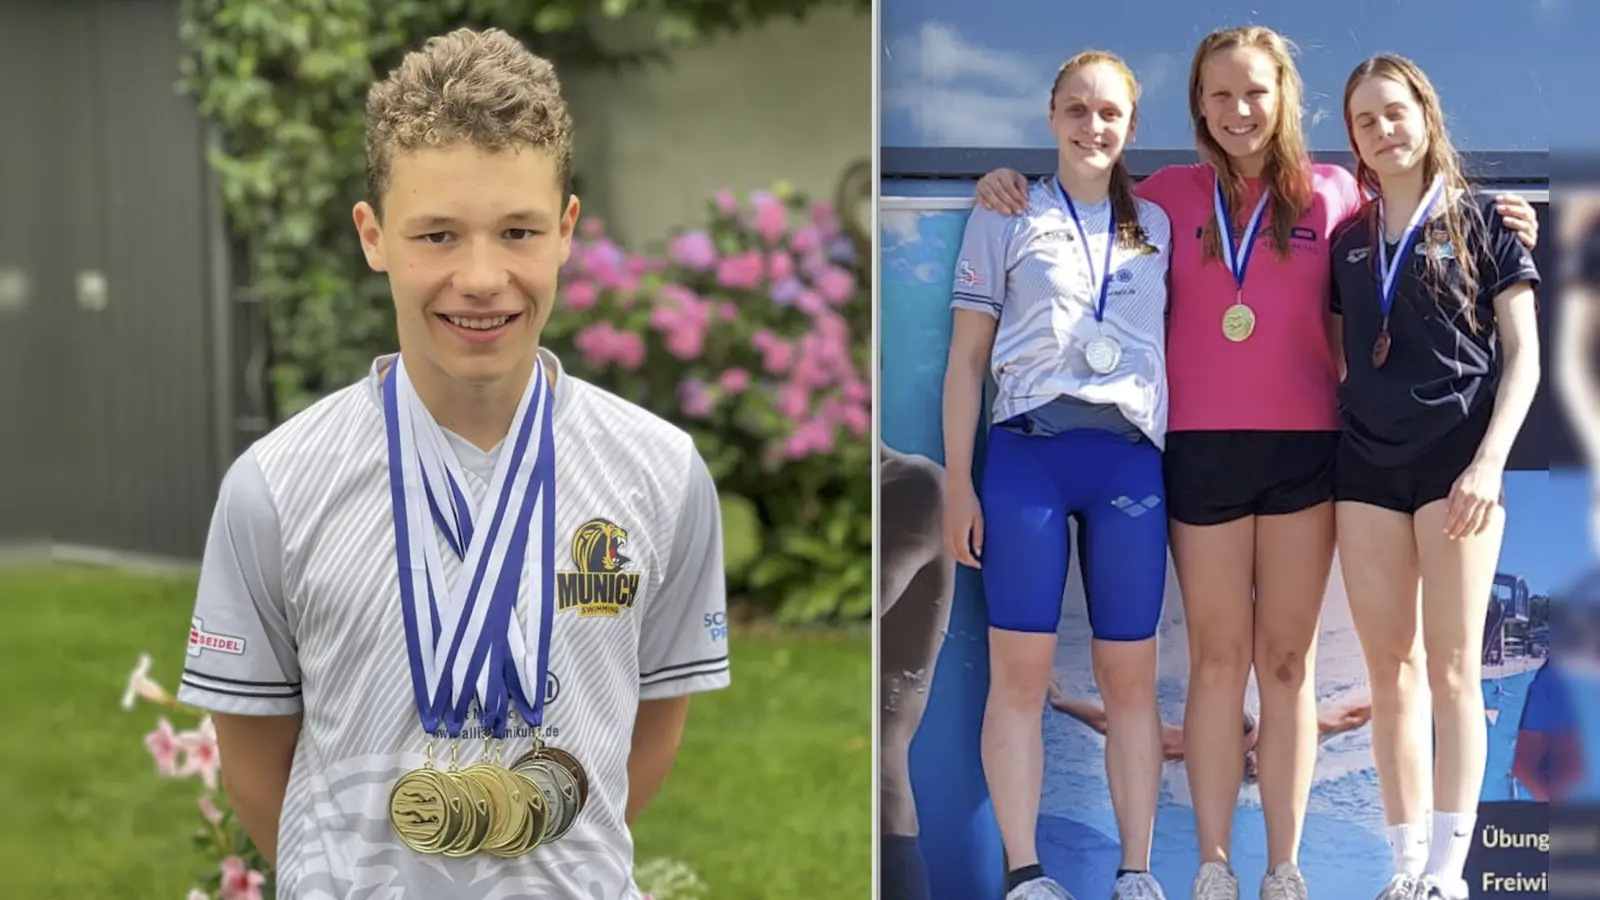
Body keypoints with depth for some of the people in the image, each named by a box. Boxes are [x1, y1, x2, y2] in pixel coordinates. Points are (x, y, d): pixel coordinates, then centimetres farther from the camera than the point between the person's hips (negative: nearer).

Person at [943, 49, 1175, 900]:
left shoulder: (1158, 226, 15)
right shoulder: (1006, 217, 8)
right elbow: (967, 357, 5)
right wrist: (957, 480, -2)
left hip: (1132, 460, 2)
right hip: (1027, 453, -2)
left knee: (1131, 675, 4)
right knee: (1020, 670, -3)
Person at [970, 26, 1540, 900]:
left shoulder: (1333, 193, 5)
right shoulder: (1169, 194, 5)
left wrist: (1497, 228, 4)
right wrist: (1010, 191, 2)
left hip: (1303, 445, 0)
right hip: (1200, 447, 0)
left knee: (1287, 659, 6)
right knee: (1216, 660, 6)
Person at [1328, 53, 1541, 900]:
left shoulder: (1482, 223, 2)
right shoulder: (1347, 240, 13)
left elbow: (1522, 356, -2)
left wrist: (1488, 462, -13)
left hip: (1456, 454, -4)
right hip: (1366, 460, 4)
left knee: (1452, 666, -5)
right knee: (1389, 669, 3)